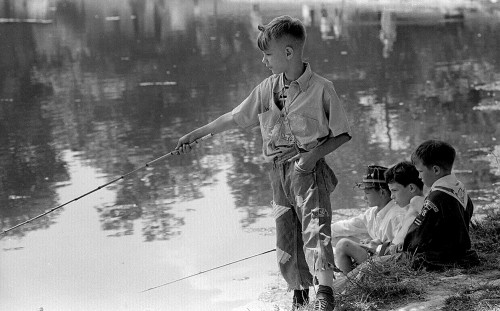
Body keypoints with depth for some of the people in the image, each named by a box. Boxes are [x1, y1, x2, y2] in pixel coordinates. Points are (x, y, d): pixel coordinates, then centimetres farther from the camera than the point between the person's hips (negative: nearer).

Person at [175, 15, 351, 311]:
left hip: (310, 171, -5)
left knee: (315, 228, -21)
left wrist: (316, 153, -16)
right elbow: (235, 118, 18)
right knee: (286, 241, 6)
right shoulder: (267, 89, 7)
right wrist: (196, 134, 20)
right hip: (280, 173, 5)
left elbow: (342, 134, -2)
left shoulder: (321, 88, -9)